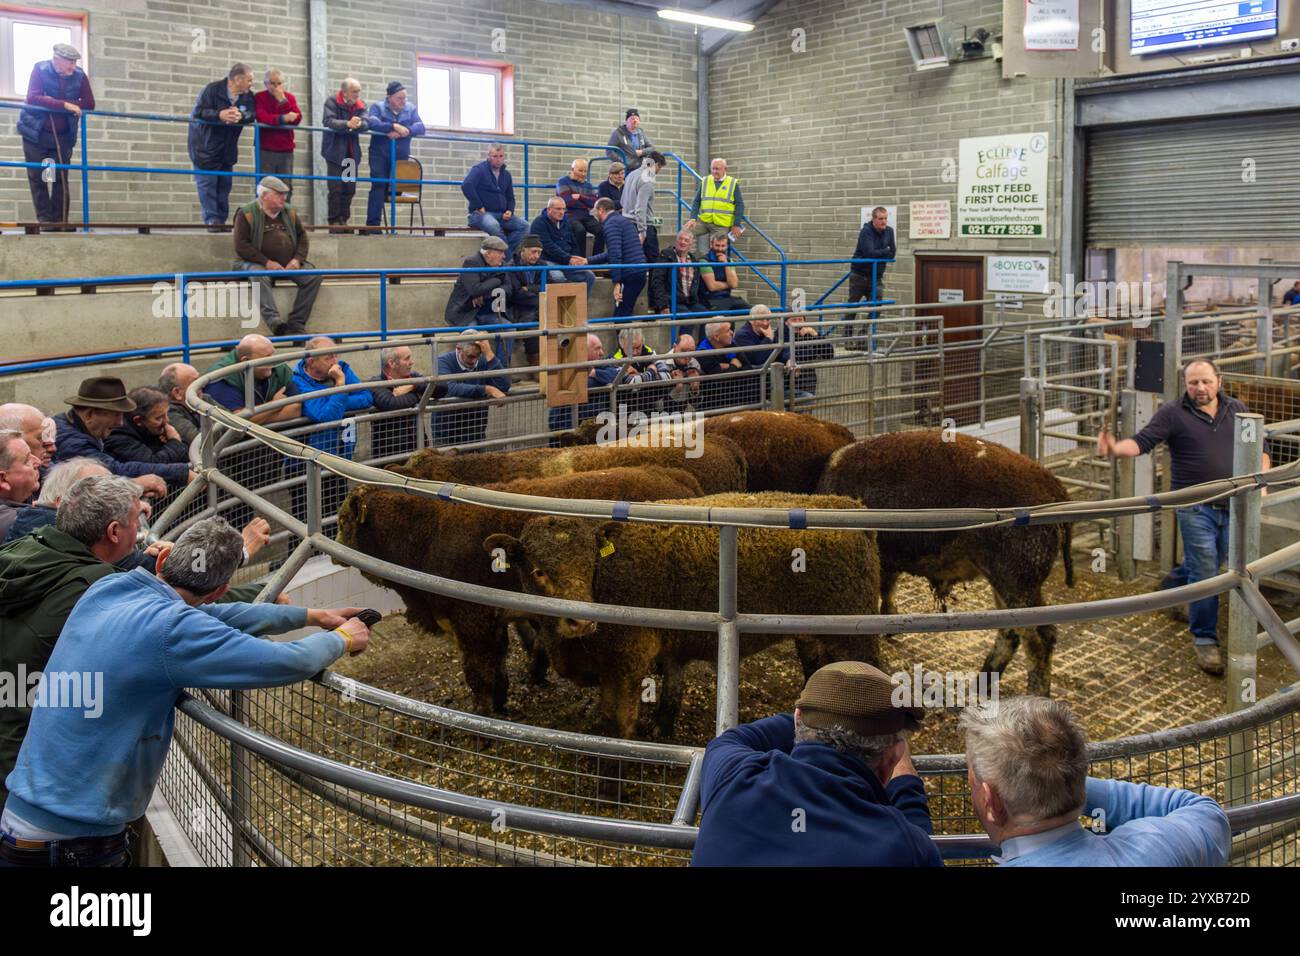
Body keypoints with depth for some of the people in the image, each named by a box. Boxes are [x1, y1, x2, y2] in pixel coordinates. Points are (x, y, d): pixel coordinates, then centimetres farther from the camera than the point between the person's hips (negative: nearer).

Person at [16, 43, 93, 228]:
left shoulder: (79, 75, -8)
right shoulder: (40, 69, -14)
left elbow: (89, 104, -11)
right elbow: (32, 98, -25)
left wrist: (51, 102, -20)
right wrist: (64, 105, -35)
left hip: (63, 136, 1)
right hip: (35, 134, -1)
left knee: (61, 179, 0)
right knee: (37, 178, 1)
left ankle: (59, 222, 5)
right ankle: (44, 220, 8)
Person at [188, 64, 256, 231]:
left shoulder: (248, 96, 1)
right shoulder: (212, 89, -16)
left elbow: (252, 115, -8)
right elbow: (198, 112, -20)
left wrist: (240, 115, -29)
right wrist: (220, 115, -32)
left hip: (227, 148, 6)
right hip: (205, 146, -6)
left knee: (225, 183, 8)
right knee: (207, 182, -8)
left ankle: (221, 219, 14)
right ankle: (211, 220, -9)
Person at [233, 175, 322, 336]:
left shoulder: (289, 212, 13)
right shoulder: (246, 214, -4)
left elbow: (302, 237, 17)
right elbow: (241, 245, -10)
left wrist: (297, 259, -3)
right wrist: (267, 262, -19)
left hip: (288, 264, 5)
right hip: (256, 263, -4)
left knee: (313, 276, -19)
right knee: (259, 276, -39)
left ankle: (296, 325, -24)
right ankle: (273, 321, -50)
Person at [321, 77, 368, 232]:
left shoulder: (360, 105, 9)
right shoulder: (332, 102, -5)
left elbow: (366, 123, -6)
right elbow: (328, 121, -21)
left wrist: (358, 125, -31)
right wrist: (348, 124, -36)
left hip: (352, 153, 5)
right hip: (335, 152, -5)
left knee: (350, 189, 7)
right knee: (336, 188, -7)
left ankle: (344, 220, 16)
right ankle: (334, 221, -1)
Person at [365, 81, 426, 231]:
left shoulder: (411, 110, 8)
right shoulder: (377, 107, 2)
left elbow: (420, 128, -8)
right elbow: (373, 123, -17)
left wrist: (402, 132, -24)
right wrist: (394, 126, -27)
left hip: (401, 156, 3)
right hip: (380, 155, -3)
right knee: (378, 185, -16)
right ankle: (372, 223, -20)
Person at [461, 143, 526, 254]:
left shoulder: (506, 174, 17)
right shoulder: (479, 169, -3)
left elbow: (510, 198, 26)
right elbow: (466, 186, -20)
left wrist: (510, 211, 3)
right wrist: (479, 207, -21)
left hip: (502, 215, 7)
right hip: (481, 213, -7)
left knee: (524, 226, -15)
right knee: (494, 226, -40)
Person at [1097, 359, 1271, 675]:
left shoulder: (1238, 409, 9)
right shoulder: (1173, 413, -5)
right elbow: (1142, 441, -14)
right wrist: (1115, 448, -35)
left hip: (1233, 505, 4)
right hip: (1196, 508, -4)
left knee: (1211, 563, 17)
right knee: (1205, 573, -2)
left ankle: (1175, 584, 47)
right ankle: (1205, 639, 10)